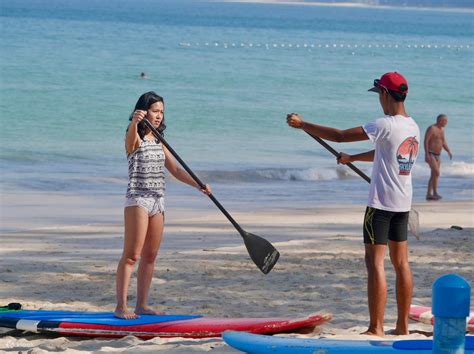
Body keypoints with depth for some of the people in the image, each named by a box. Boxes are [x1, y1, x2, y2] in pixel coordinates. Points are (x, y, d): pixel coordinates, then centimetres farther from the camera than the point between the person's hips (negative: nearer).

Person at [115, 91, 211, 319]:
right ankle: (121, 306, -13)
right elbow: (131, 137, -31)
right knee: (132, 255, -11)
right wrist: (135, 122, -54)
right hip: (138, 200, -8)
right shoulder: (135, 138, -6)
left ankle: (142, 305, 13)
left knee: (150, 256, 8)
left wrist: (198, 184, 3)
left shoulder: (158, 141, 17)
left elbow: (175, 169, 17)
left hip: (157, 202, 8)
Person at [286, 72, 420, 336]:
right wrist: (352, 158, 38)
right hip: (404, 205, 8)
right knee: (401, 263, 12)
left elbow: (339, 136, -17)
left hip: (381, 203, -8)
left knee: (375, 263, -6)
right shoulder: (413, 127, 9)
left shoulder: (386, 126, -17)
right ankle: (403, 325, 16)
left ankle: (376, 328, -8)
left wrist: (302, 124, -7)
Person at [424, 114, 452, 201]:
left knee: (434, 175, 6)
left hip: (437, 155, 9)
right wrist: (426, 154, -26)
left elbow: (443, 143, 18)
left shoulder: (442, 129, 13)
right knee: (436, 173, -19)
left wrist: (449, 151, 2)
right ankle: (435, 193, -16)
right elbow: (426, 141, -19)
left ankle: (429, 194, 9)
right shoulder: (431, 128, -14)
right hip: (430, 155, -9)